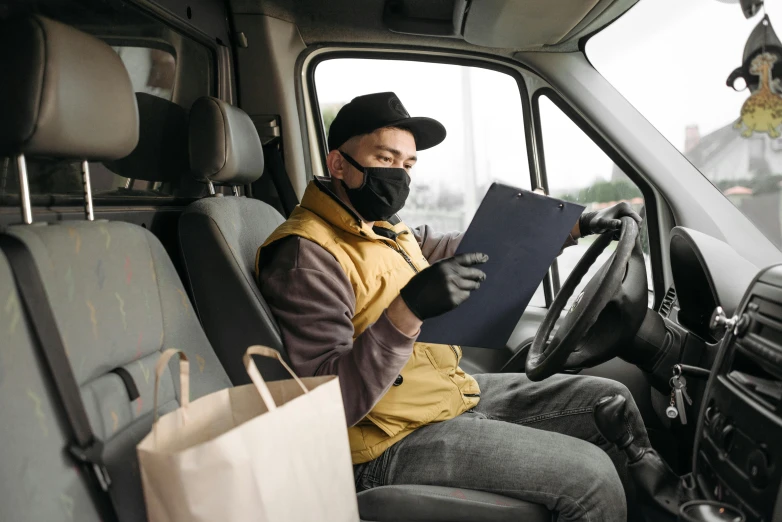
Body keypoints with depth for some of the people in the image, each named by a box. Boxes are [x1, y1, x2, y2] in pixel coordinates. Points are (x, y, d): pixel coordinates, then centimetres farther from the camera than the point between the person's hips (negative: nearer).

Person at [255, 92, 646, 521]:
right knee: (590, 475, -16)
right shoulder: (307, 255, -20)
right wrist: (406, 311, -37)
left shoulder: (387, 230, 9)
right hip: (395, 443, -9)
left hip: (458, 391, 9)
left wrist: (576, 226, 15)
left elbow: (478, 254, 20)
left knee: (611, 400, 10)